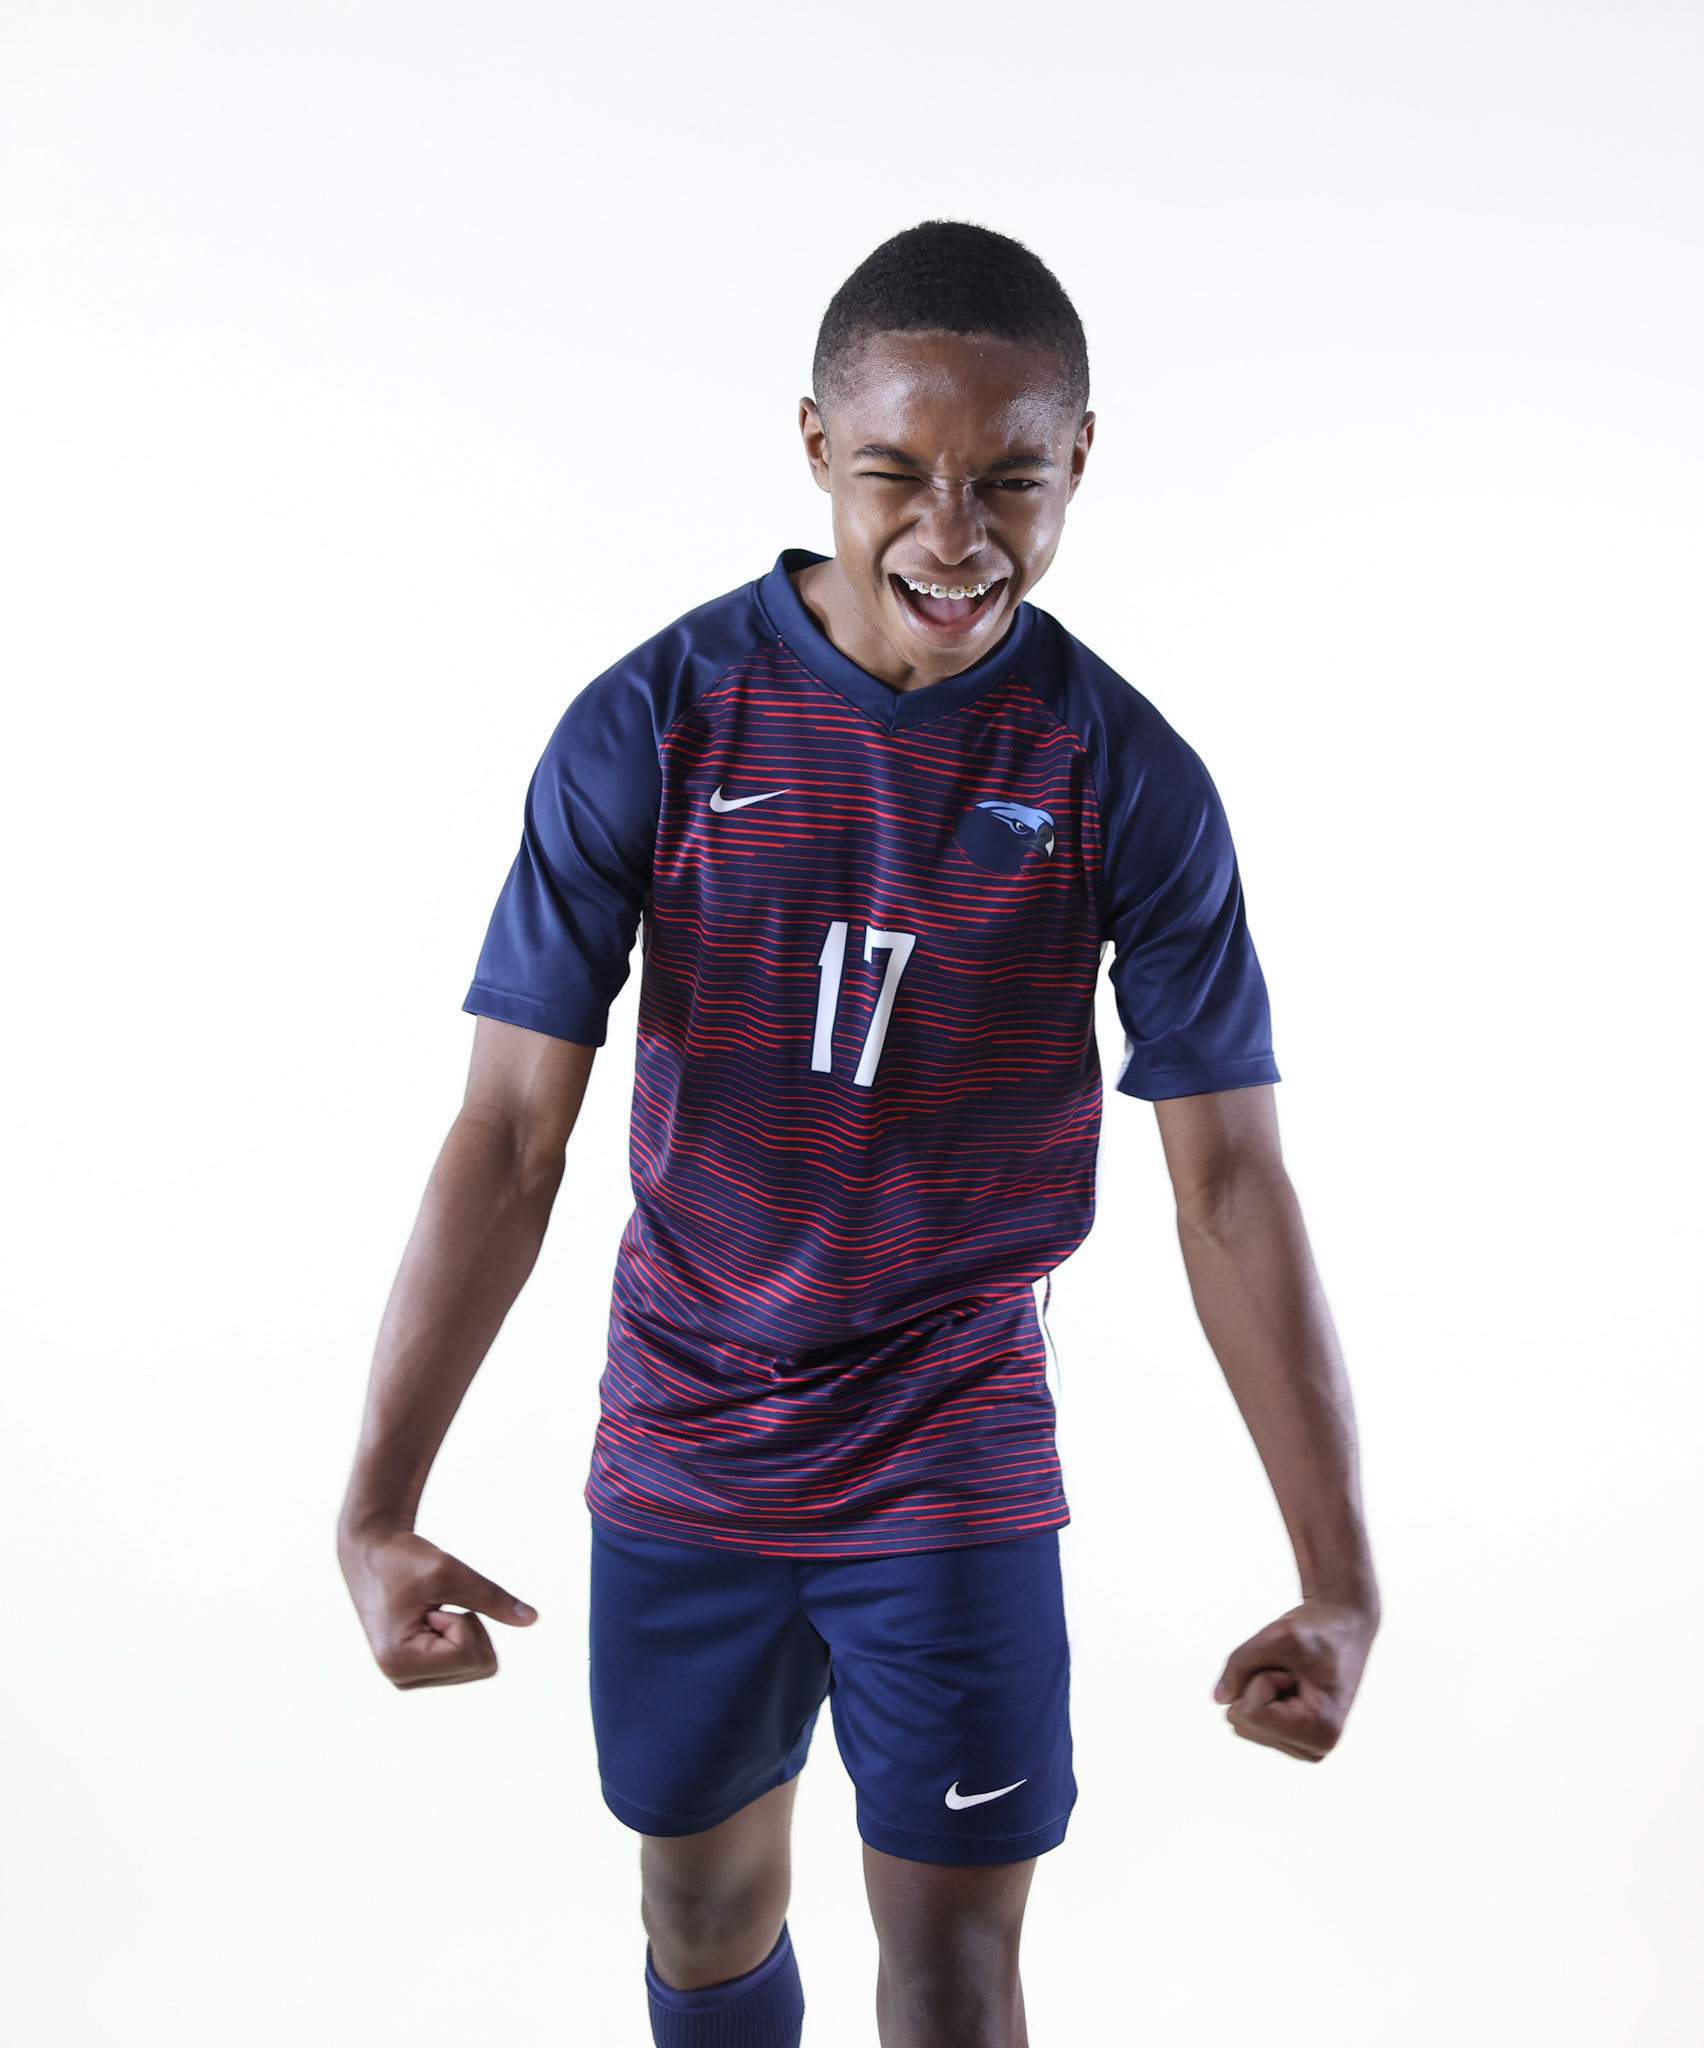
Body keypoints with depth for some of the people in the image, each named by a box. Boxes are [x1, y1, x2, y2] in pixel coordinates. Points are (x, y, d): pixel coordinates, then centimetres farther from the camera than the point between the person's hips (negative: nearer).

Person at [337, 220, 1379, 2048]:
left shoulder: (1129, 781, -11)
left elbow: (1230, 1179, -9)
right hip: (679, 1453, 1)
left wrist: (1340, 1575, -14)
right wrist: (375, 1509, -19)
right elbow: (509, 1135, -12)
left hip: (956, 1468, -1)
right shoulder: (646, 728, -12)